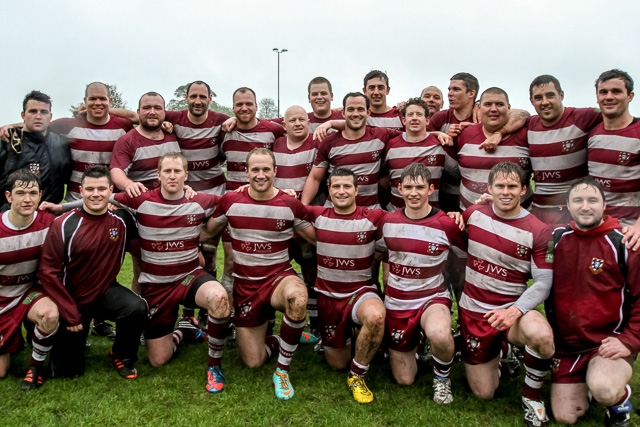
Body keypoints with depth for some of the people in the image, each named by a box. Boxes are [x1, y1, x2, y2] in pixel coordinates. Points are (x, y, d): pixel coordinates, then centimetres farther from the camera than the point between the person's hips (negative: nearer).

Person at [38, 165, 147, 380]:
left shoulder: (121, 218, -10)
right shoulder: (63, 225, -18)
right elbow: (48, 272, -15)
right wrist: (70, 314, -16)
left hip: (106, 290, 2)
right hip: (72, 297, -1)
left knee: (137, 308, -31)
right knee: (67, 370, 4)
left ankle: (122, 356, -1)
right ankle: (75, 337, 38)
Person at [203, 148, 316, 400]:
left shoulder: (290, 205, -7)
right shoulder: (230, 202, -4)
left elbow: (317, 239, 3)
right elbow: (209, 232, 11)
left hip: (279, 276, -1)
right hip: (245, 284, 2)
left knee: (297, 296, -41)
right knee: (253, 362, 0)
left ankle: (282, 371, -18)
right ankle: (276, 341, 38)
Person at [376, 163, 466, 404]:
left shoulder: (446, 224, -14)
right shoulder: (388, 223, -5)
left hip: (433, 298, -3)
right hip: (396, 303, 3)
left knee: (439, 335, -40)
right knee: (404, 381, 11)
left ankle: (442, 376, -5)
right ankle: (411, 343, 45)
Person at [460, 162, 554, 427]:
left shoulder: (538, 231, -11)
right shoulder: (473, 214, -4)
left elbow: (543, 283, -12)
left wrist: (516, 310, -28)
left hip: (512, 309, -2)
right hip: (473, 312, 2)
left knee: (542, 335, -38)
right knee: (484, 394, 7)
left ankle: (531, 396, -8)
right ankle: (494, 352, 39)